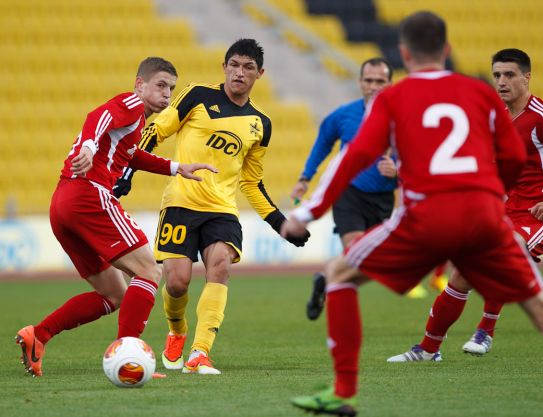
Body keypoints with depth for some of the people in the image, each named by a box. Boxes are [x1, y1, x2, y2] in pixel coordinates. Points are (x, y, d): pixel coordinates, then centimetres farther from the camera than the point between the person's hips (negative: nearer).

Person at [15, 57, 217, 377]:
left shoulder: (134, 119, 29)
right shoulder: (133, 105, -1)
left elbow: (129, 156, 45)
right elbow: (99, 118, -21)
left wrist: (176, 168, 42)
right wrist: (88, 147, -41)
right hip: (90, 195, -10)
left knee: (114, 296, 14)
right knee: (149, 272, -12)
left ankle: (38, 335, 2)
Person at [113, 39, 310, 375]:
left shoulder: (260, 125, 13)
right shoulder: (199, 96, 2)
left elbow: (252, 182, 22)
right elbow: (156, 131, 5)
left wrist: (281, 223, 16)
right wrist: (128, 171, -6)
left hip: (223, 209, 2)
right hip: (181, 202, -2)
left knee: (221, 264, -25)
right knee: (178, 281, -12)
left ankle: (200, 353, -28)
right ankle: (177, 332, 23)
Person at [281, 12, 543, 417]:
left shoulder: (392, 98, 11)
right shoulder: (482, 92, 18)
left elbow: (359, 154, -1)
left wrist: (308, 212, -1)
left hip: (428, 214, -2)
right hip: (486, 214, 2)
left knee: (340, 273, 14)